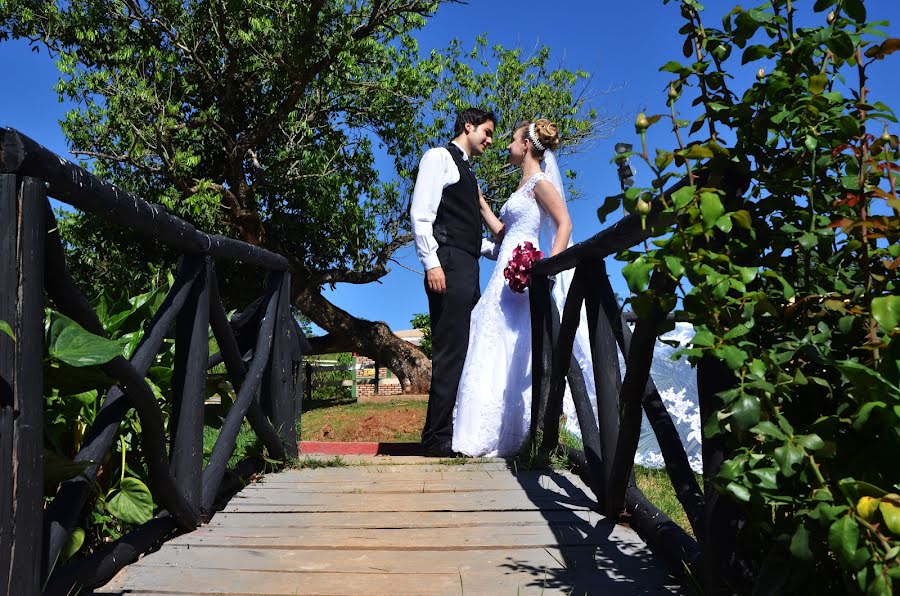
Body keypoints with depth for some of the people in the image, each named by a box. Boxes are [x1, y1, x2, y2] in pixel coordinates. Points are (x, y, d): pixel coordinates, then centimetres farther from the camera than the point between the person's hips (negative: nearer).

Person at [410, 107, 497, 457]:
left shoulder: (467, 172, 28)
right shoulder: (440, 157, 2)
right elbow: (421, 214, -10)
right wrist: (431, 263, -19)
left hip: (468, 268, 9)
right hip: (449, 265, -9)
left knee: (464, 351, 6)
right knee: (451, 352, -12)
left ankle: (457, 431, 11)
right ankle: (438, 438, -9)